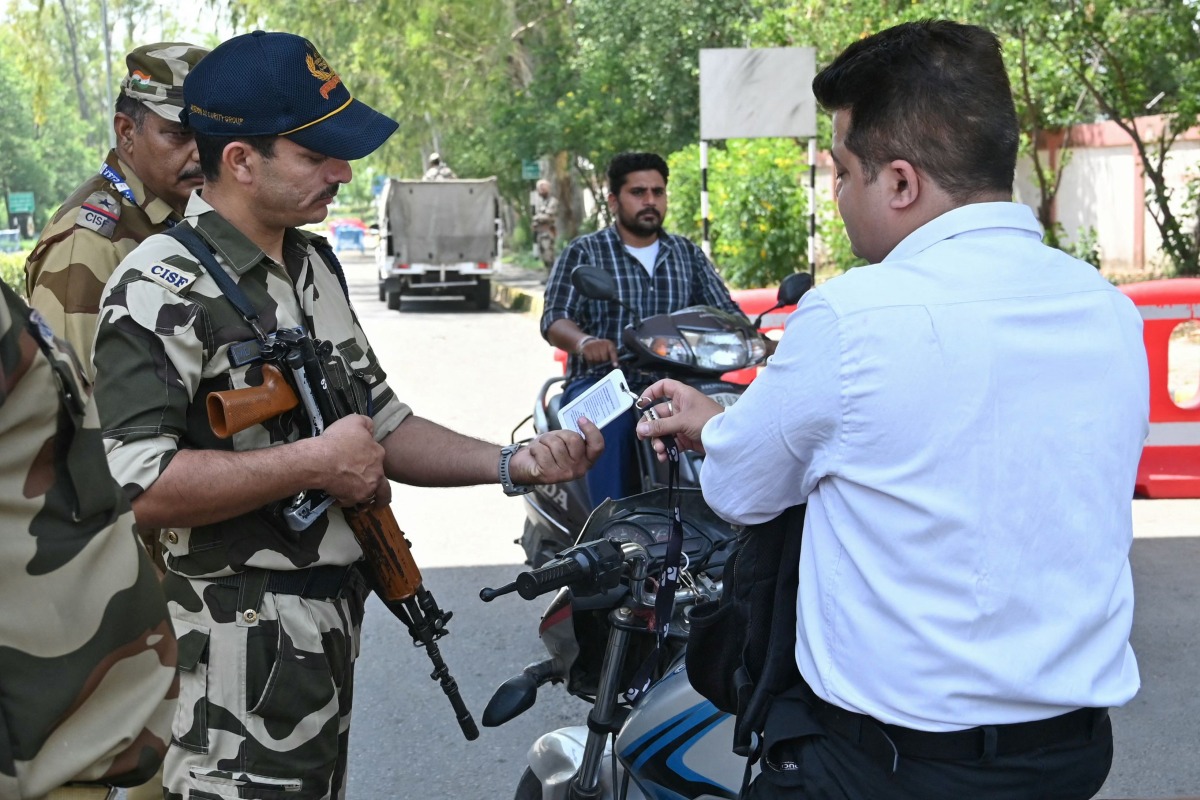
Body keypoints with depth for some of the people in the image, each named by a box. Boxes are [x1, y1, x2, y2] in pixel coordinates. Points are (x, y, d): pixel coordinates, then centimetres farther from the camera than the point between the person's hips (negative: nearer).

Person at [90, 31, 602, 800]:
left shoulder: (313, 265, 11)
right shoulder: (162, 290, -18)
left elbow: (381, 423, 15)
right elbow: (137, 484, -29)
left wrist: (512, 464, -1)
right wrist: (316, 462, -21)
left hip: (334, 614, 9)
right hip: (242, 641, -9)